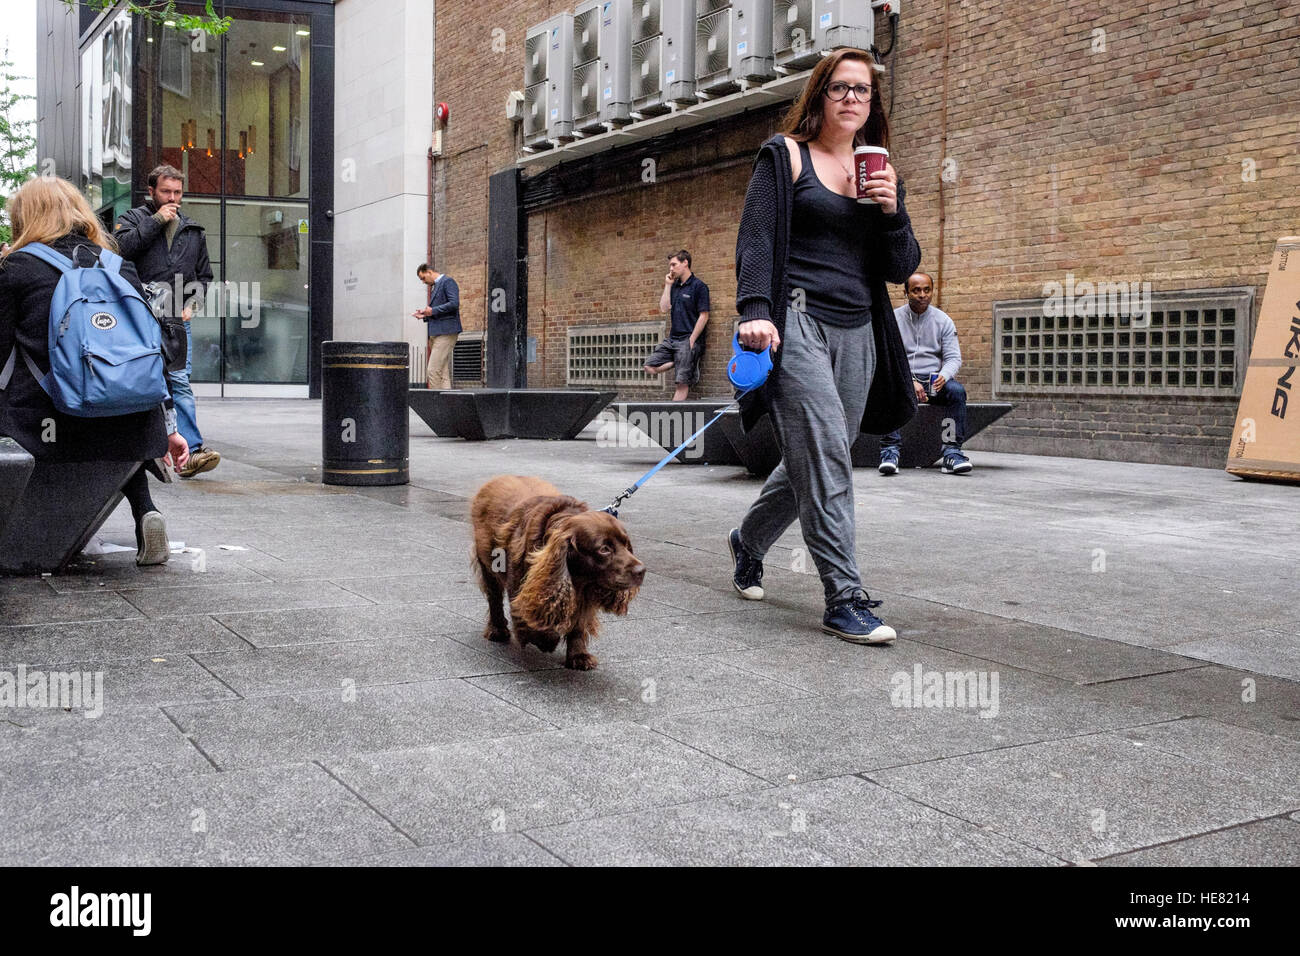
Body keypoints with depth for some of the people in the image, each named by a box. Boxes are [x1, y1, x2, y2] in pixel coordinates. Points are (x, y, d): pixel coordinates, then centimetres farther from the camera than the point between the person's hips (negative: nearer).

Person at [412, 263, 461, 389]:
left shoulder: (448, 281, -5)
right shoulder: (434, 286, 24)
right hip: (436, 333, 10)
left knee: (433, 370, -15)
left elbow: (454, 303, -18)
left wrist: (432, 311, -13)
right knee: (444, 373, 6)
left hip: (446, 332, -10)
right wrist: (425, 315, 12)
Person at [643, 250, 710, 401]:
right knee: (650, 367, 2)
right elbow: (664, 308, 7)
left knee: (682, 383, -7)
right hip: (672, 339, 8)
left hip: (688, 340, -8)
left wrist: (691, 341, -14)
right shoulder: (675, 286, 14)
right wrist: (668, 285, 4)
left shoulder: (698, 286, -8)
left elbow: (704, 316, -11)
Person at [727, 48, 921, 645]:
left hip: (857, 332, 6)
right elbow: (756, 237, -4)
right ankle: (845, 600, -12)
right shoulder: (785, 154, 5)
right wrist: (754, 310, -19)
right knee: (824, 456, -15)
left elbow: (902, 269, 14)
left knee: (816, 462, 8)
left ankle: (749, 540, 34)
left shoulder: (880, 172, 18)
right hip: (798, 321, -6)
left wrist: (891, 211, -5)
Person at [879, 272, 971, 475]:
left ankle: (952, 452, -30)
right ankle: (890, 451, -37)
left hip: (933, 380, 2)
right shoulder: (893, 319, 2)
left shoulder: (944, 321, 9)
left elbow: (953, 357, 2)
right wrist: (910, 381, -20)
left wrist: (943, 376, -21)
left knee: (956, 390, -29)